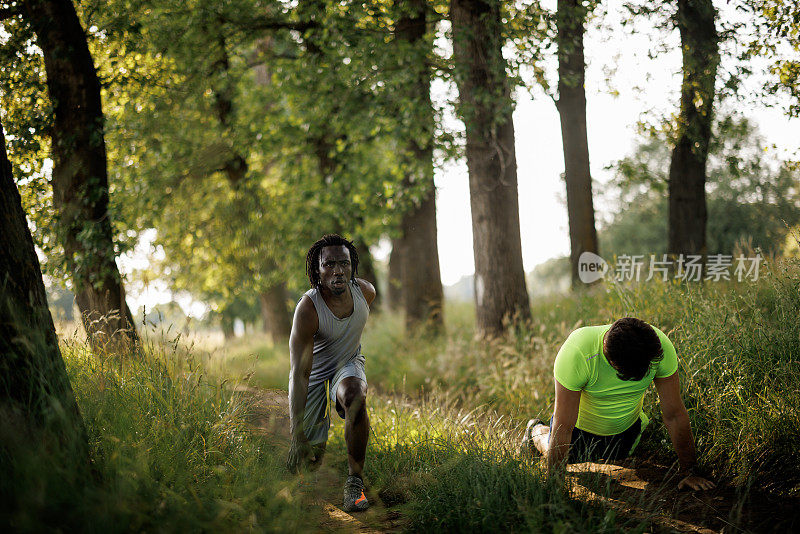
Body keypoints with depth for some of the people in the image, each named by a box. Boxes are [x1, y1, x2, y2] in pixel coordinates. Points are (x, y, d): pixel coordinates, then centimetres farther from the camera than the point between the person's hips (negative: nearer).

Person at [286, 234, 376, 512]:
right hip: (314, 372, -2)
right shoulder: (307, 309, -32)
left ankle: (355, 480, -21)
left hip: (348, 364, 2)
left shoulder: (365, 291, -18)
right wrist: (297, 435, -39)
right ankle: (322, 423, 41)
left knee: (355, 399, -36)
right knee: (311, 461, 2)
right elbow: (299, 374, -35)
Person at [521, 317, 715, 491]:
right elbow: (563, 428, -37)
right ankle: (537, 431, 50)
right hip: (581, 425, -3)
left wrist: (689, 472, -22)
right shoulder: (577, 352, -42)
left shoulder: (661, 347, -35)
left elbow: (675, 415, -24)